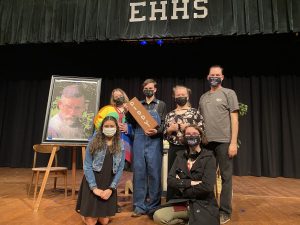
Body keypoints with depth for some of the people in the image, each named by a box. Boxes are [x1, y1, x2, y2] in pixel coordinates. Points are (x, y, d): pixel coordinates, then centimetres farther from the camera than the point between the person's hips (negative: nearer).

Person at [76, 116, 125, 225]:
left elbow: (120, 169, 0)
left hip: (109, 185, 3)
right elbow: (87, 166, -9)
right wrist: (94, 187, -15)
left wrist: (111, 188, -9)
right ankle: (83, 211, 33)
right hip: (92, 183, -2)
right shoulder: (93, 142, -6)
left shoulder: (120, 146, 1)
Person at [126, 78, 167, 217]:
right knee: (139, 173, 3)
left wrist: (157, 131, -18)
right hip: (139, 141, 2)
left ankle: (153, 206, 12)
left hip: (154, 141, -2)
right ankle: (139, 206, 14)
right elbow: (133, 123, 14)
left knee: (154, 173, -1)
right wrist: (128, 112, -1)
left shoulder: (161, 105, 11)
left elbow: (164, 124, 1)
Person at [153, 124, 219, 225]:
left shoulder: (208, 157, -6)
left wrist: (181, 185, -7)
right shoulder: (180, 156, 7)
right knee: (158, 216, -21)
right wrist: (191, 183, -15)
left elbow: (207, 186, -16)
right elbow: (170, 180, -3)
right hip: (181, 202, 3)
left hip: (203, 204, -3)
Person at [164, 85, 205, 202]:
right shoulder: (170, 115, 12)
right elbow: (164, 134, 12)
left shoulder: (195, 112, 3)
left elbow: (202, 131, -3)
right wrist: (170, 129, -8)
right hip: (174, 150, 3)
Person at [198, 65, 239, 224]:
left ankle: (225, 212, 14)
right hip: (206, 141, 5)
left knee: (225, 176, 3)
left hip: (223, 141, -4)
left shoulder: (229, 93, 2)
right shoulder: (203, 97, 15)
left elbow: (234, 118, -4)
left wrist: (233, 142, -12)